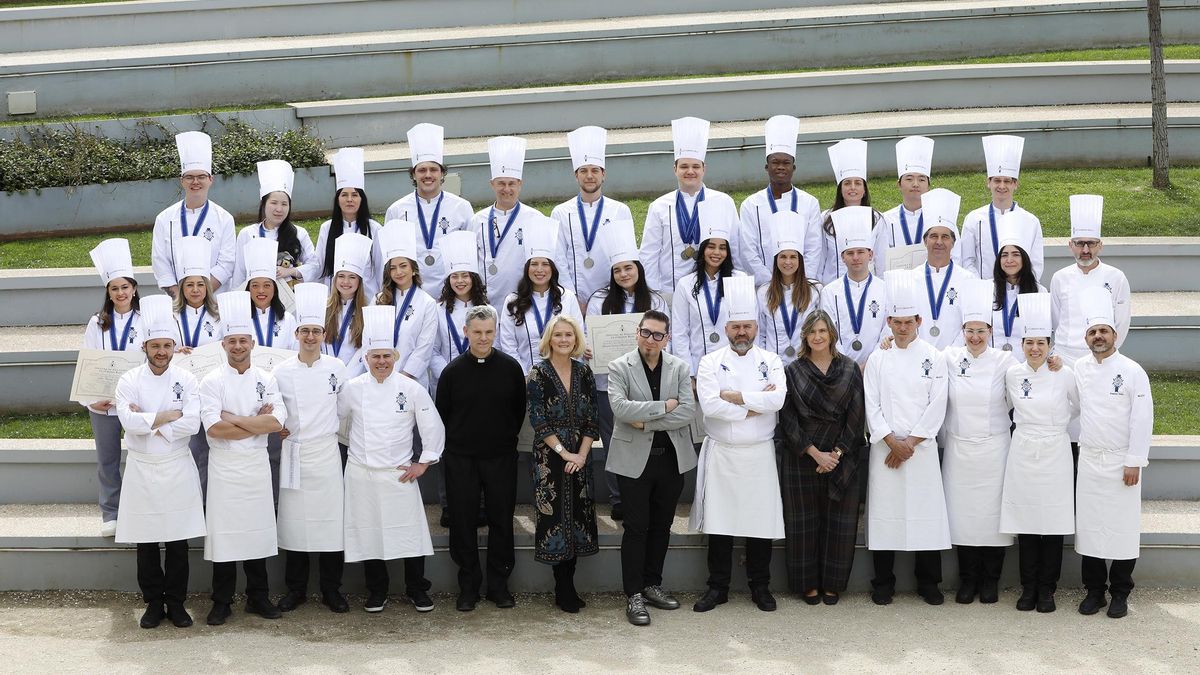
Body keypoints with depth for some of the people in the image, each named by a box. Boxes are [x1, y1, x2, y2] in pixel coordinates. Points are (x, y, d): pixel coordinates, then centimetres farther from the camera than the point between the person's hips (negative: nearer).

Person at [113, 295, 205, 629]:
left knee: (178, 542, 4)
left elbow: (192, 423, -13)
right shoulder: (129, 381, -1)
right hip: (142, 469, 0)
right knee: (146, 543, 6)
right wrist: (167, 416, -13)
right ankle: (153, 603, 18)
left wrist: (148, 422, -13)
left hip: (178, 469, 0)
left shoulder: (186, 380, 0)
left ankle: (176, 603, 16)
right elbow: (128, 421, -15)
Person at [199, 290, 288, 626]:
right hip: (224, 468, -3)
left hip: (257, 465, 3)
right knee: (224, 533, 1)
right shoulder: (213, 381, -4)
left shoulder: (266, 379, 5)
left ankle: (258, 597, 21)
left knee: (257, 531, 9)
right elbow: (214, 428, -16)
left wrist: (234, 419, -14)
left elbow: (277, 422, -8)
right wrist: (257, 423, -12)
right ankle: (222, 602, 11)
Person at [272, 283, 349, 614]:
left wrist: (337, 429, 7)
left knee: (330, 519, 1)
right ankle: (295, 589, 16)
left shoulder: (336, 368, 0)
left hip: (327, 452, 0)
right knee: (294, 520, 4)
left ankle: (331, 590, 12)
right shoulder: (281, 372, 0)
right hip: (294, 453, 0)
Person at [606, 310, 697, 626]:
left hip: (672, 457, 3)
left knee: (661, 525, 12)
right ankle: (634, 595, 7)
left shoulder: (680, 368, 3)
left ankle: (652, 585, 25)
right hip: (635, 459, -3)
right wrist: (664, 406, -16)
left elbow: (688, 412, -9)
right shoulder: (619, 368, -4)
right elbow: (620, 407, -20)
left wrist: (646, 421, -14)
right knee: (636, 527, 0)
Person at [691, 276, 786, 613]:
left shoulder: (770, 361, 5)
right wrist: (755, 405, -12)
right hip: (721, 454, -1)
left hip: (760, 454, 1)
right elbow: (709, 405, -14)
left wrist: (734, 397, -13)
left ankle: (760, 586, 18)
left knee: (761, 520, 4)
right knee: (719, 521, 4)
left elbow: (778, 398, -13)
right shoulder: (711, 363, 1)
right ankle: (717, 587, 14)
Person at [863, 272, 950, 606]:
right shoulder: (878, 359, 5)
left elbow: (937, 406, -3)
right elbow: (872, 406, 1)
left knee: (926, 512, 0)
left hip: (922, 447, -1)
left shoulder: (933, 358, 2)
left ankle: (928, 582, 13)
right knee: (884, 511, 1)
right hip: (886, 447, 1)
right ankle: (883, 583, 12)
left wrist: (910, 443, -9)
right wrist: (893, 442, -9)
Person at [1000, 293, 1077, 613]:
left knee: (1053, 524, 0)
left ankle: (1046, 590, 10)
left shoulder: (1064, 375, -4)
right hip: (1023, 452, 2)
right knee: (1025, 523, 4)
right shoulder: (1012, 374, 2)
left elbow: (1079, 407, 12)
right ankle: (1028, 589, 13)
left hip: (1055, 452, -2)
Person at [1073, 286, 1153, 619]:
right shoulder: (1079, 369, 4)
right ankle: (1094, 589, 17)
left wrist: (1134, 462, -12)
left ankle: (1120, 592, 12)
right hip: (1089, 458, 4)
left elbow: (1142, 419, -10)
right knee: (1089, 525, 6)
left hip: (1121, 461, -4)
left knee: (1122, 527, 0)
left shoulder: (1132, 371, -8)